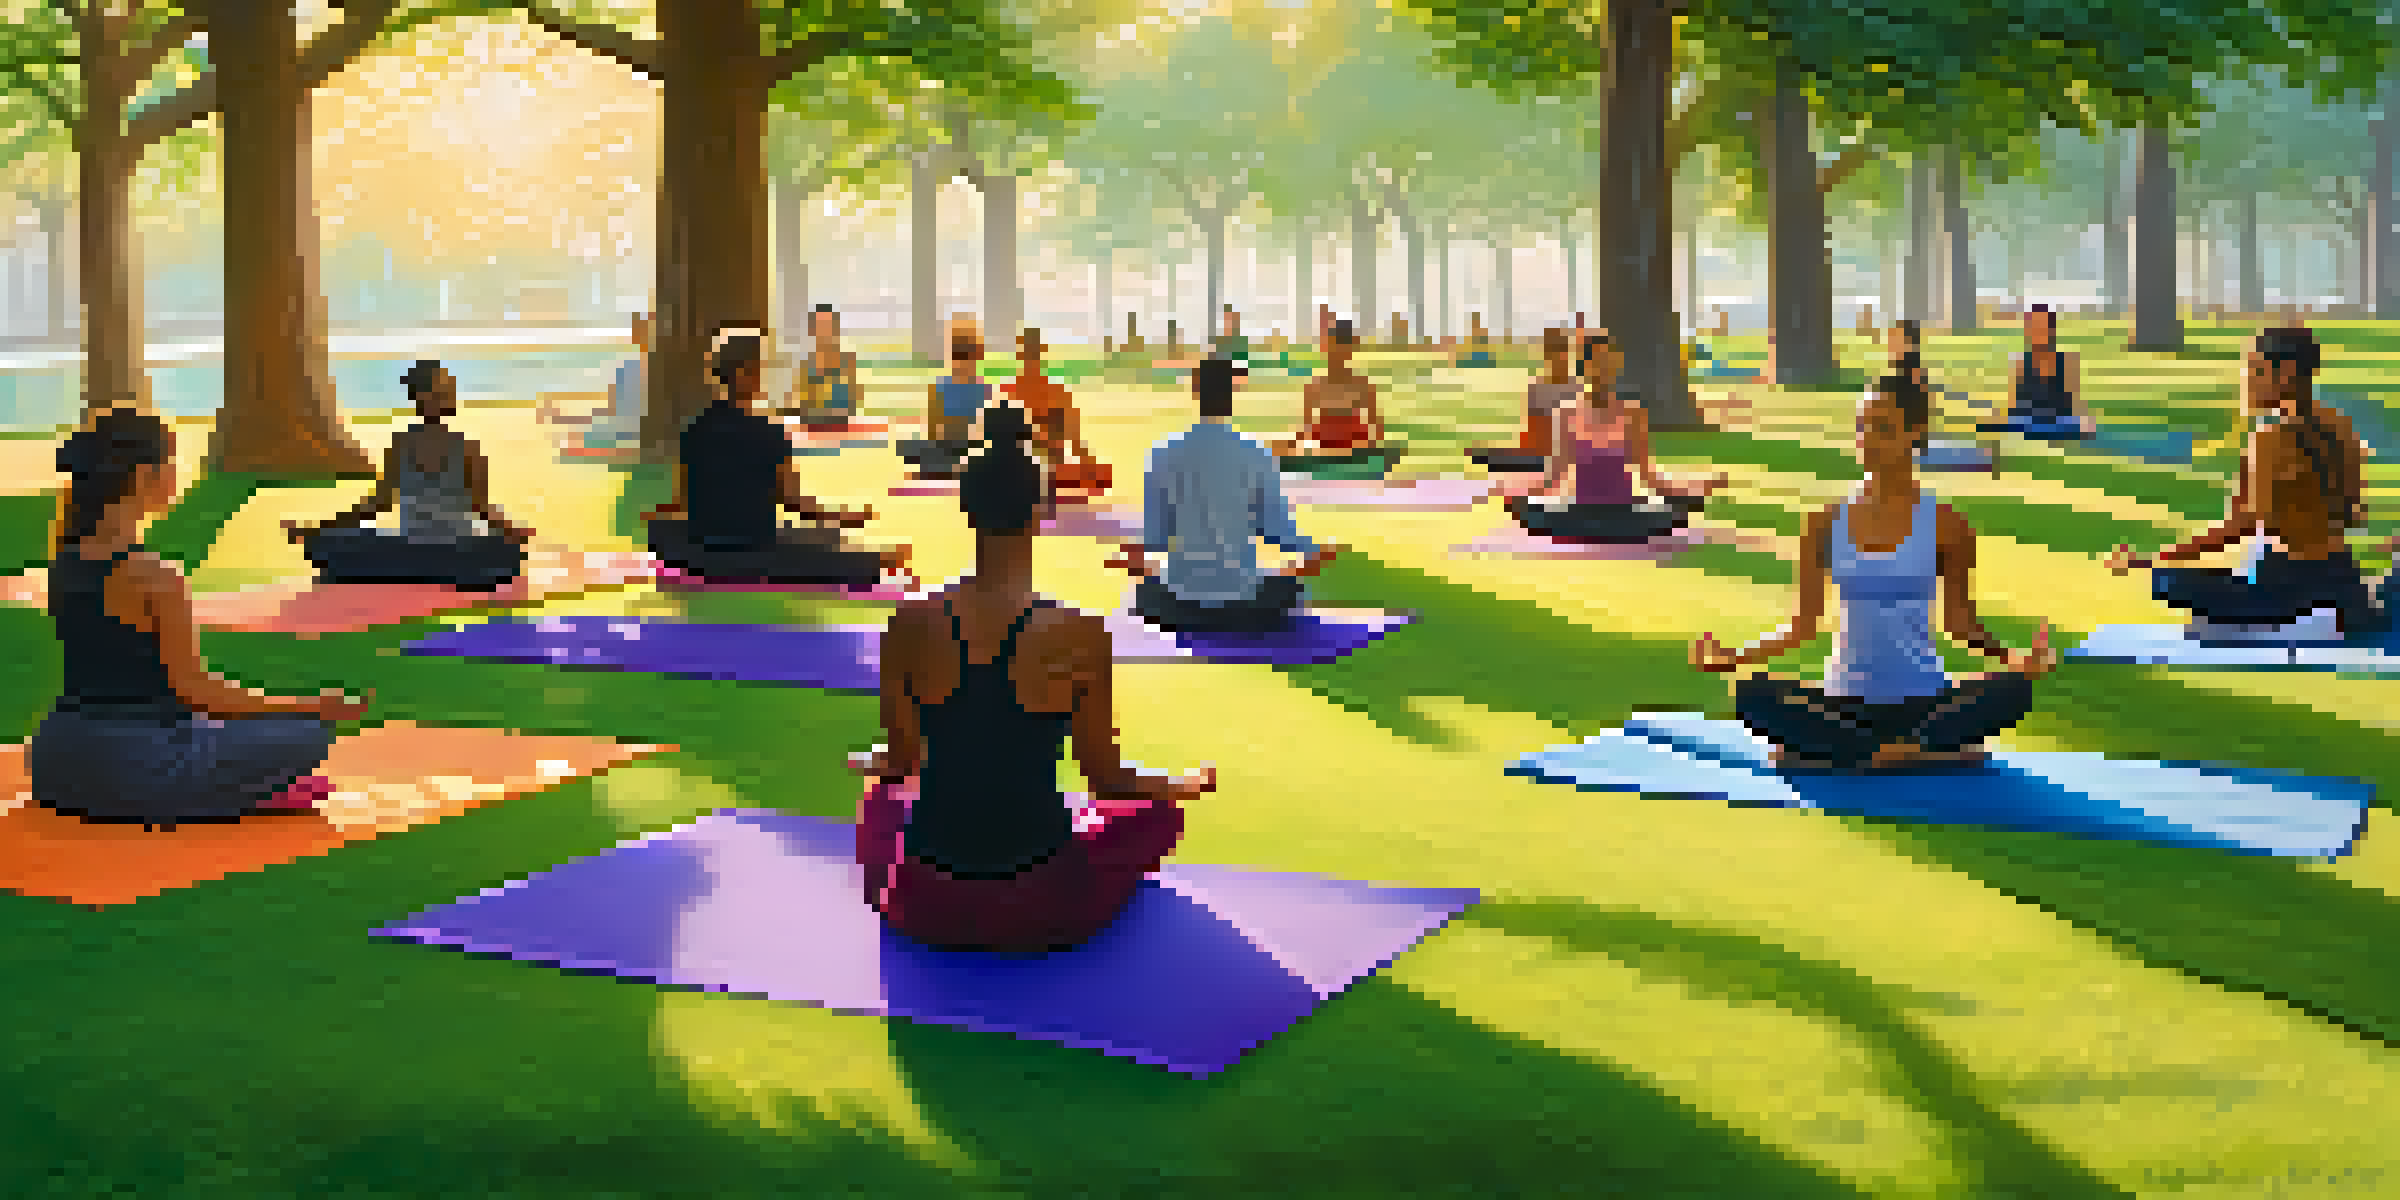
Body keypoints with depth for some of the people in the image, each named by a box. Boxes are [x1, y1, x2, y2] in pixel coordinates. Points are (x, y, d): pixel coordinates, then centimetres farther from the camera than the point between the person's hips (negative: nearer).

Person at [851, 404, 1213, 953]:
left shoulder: (911, 624, -10)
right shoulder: (1078, 634, -16)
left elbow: (897, 762, 2)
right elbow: (1106, 778, -6)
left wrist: (868, 762, 27)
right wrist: (1188, 784, 15)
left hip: (927, 906, 3)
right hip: (1038, 915, -2)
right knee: (1158, 811, 26)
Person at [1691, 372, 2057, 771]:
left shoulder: (1943, 521, -1)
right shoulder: (1829, 521, 2)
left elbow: (1959, 618, 5)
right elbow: (1804, 623, 5)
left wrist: (2013, 657, -13)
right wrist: (1735, 657, -9)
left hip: (1921, 701, -1)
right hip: (1845, 703, 1)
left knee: (2013, 689, -29)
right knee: (1751, 695, -26)